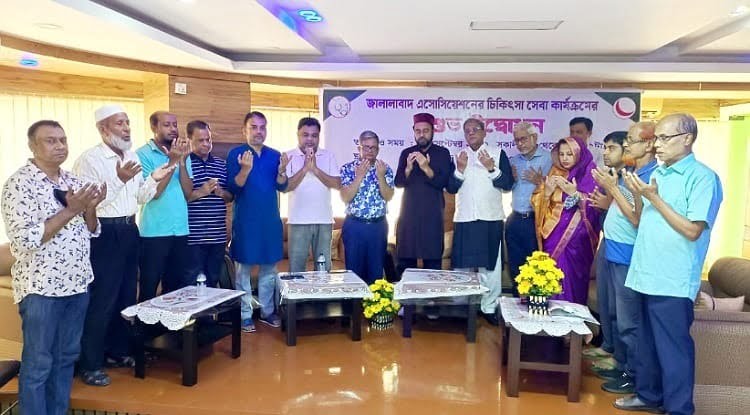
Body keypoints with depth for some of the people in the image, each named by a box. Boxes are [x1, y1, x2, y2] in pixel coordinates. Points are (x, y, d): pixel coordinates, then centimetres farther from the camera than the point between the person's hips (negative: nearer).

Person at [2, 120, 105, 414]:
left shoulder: (73, 182, 9)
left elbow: (91, 231, 13)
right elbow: (24, 239, -20)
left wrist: (90, 208, -7)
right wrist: (70, 211, -22)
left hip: (77, 283, 7)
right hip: (41, 287, -7)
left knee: (67, 356, 16)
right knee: (38, 364, 4)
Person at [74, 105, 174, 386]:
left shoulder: (133, 157, 11)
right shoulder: (89, 159, -13)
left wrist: (154, 179, -3)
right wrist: (119, 180, -29)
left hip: (129, 231, 8)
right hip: (104, 233, -8)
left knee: (126, 295, 15)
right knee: (102, 299, -2)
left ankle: (117, 351, 30)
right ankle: (90, 364, 11)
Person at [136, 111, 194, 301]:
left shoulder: (182, 154, 9)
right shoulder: (142, 154, -5)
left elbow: (188, 193, 0)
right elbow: (153, 192, -15)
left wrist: (182, 161, -11)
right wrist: (172, 161, -16)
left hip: (181, 230, 5)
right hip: (154, 231, -4)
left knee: (178, 287, 14)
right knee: (149, 288, 5)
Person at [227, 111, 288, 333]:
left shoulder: (275, 155, 8)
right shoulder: (235, 154, -4)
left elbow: (282, 187, 3)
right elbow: (233, 188, -12)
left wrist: (282, 171, -17)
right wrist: (245, 169, -28)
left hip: (271, 219, 4)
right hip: (246, 220, -4)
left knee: (269, 267, 11)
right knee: (243, 268, 2)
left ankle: (267, 311, 22)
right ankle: (245, 315, 12)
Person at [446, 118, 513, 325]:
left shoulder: (498, 153, 1)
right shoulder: (459, 156, 9)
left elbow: (507, 184, -6)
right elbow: (451, 188, 3)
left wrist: (491, 168, -17)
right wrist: (460, 169, -11)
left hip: (491, 219, -2)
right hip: (464, 219, 2)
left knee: (490, 266, 1)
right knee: (462, 265, 8)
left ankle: (489, 307, 11)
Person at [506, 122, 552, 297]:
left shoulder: (548, 158, -4)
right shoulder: (513, 160, 12)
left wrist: (541, 181, -22)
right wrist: (510, 178, -1)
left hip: (536, 220, -5)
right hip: (515, 220, 5)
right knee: (515, 268, 13)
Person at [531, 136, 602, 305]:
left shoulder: (589, 175, -2)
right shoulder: (554, 174, 11)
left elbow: (595, 206, -9)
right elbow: (538, 202, 9)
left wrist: (575, 193, -21)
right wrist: (547, 191, -10)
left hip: (577, 239, -4)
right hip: (554, 236, 4)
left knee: (572, 279, -3)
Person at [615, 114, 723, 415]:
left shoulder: (703, 178, -11)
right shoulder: (656, 174, 12)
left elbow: (692, 230, -18)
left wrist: (654, 198, -18)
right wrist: (637, 195, -3)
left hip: (672, 282, -8)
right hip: (647, 275, 8)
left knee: (673, 348, 2)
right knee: (647, 343, 18)